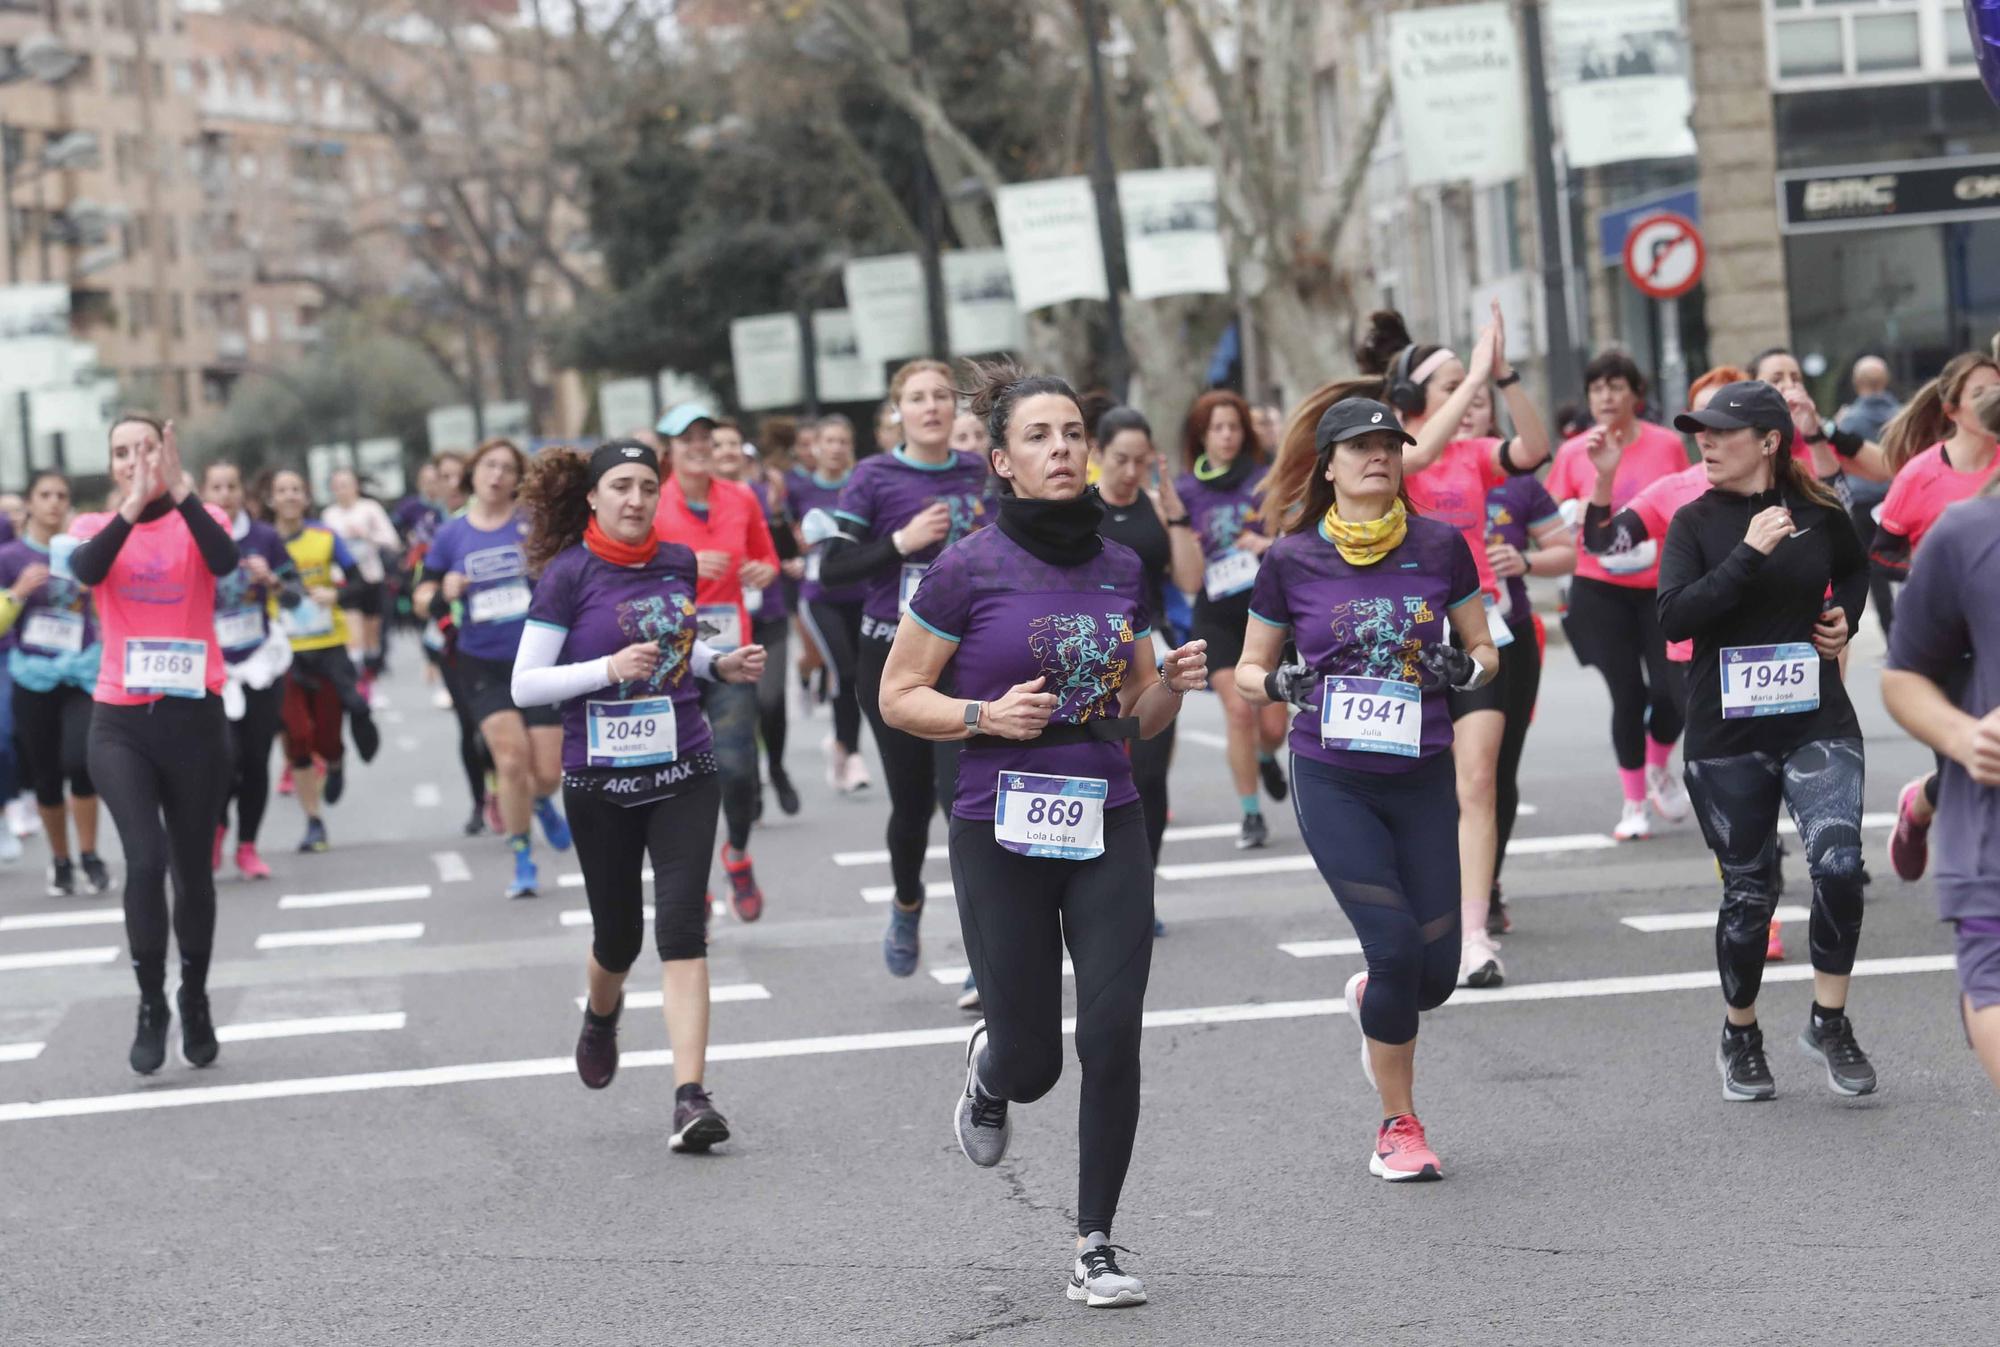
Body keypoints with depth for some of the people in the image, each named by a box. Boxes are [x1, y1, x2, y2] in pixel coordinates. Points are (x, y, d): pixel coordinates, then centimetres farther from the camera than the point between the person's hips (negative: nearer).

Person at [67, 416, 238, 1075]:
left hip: (194, 716, 1)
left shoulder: (200, 520, 2)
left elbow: (225, 561, -21)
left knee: (193, 867, 11)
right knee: (145, 859, -17)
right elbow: (86, 571, -19)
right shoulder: (95, 527, 4)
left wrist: (180, 491, -31)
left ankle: (195, 1000, 30)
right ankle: (150, 1006, -2)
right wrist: (132, 508, -30)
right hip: (121, 721, -1)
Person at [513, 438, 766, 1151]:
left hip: (683, 771, 2)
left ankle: (690, 1098, -17)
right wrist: (609, 669, -21)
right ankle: (601, 1014, 47)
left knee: (682, 924, -13)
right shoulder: (569, 575, -8)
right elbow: (524, 685, -9)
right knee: (618, 935, 10)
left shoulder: (677, 563, 6)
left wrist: (720, 664, 5)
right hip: (600, 780, -2)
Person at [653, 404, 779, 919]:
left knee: (737, 766, -10)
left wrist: (765, 571, -2)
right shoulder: (652, 505, -4)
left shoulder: (741, 499, 6)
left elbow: (767, 556, 20)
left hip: (730, 650, 2)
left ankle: (738, 853, 21)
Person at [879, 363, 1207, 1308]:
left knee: (1113, 1038, -8)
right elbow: (898, 697, -1)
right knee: (1033, 1065, 3)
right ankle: (988, 1068, 43)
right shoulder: (968, 570, -8)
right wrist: (985, 715, -17)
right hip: (1002, 832, -3)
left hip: (1108, 829, 3)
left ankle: (1095, 1248, 7)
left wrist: (1172, 686, -6)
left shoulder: (1120, 568, 6)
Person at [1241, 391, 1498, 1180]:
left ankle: (1371, 1000, 41)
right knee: (1397, 946, -13)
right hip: (1333, 781, -2)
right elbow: (1249, 670, 7)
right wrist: (1277, 684, -14)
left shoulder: (1440, 547, 1)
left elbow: (1485, 650, 11)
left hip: (1423, 779, 2)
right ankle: (1398, 1126, 6)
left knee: (1436, 973, 2)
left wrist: (1467, 667, -11)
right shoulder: (1292, 561, -2)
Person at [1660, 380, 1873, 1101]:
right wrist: (1749, 553, -23)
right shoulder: (1695, 522, -3)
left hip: (1818, 723, 0)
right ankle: (1740, 1036, 29)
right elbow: (1674, 618, -17)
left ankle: (1830, 1022, -1)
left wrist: (1845, 617, 6)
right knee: (1748, 893, 7)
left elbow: (1854, 569, 24)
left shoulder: (1820, 512, 1)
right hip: (1726, 736, 0)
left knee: (1838, 863, -19)